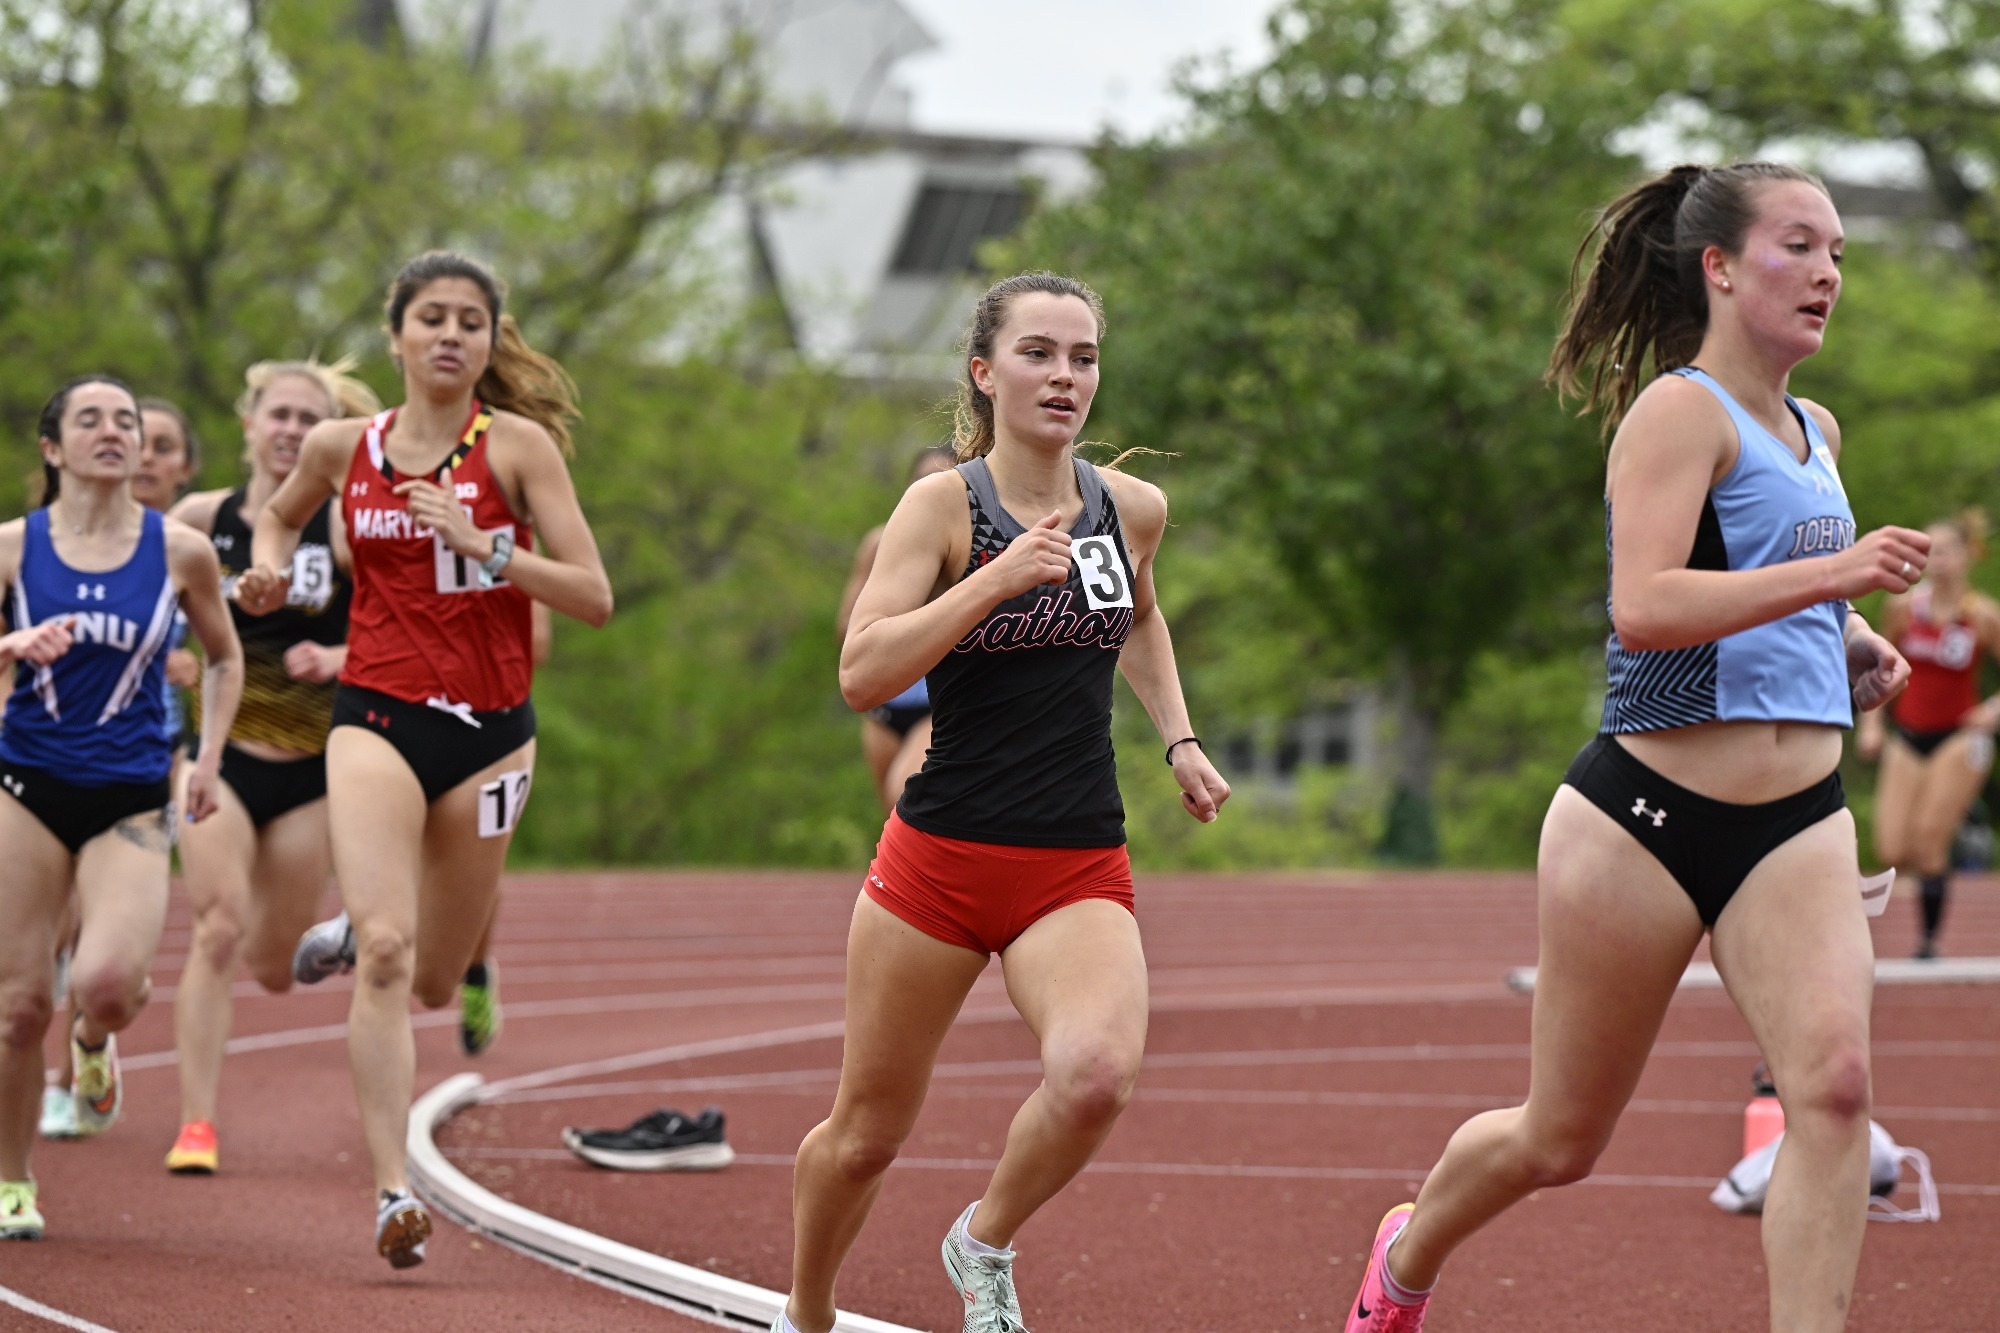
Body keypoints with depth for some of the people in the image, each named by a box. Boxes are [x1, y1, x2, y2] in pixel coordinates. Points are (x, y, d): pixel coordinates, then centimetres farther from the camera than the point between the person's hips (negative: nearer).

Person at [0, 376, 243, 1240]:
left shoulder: (181, 552, 0)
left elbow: (224, 659, 14)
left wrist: (209, 759, 4)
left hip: (131, 802, 0)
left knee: (106, 982, -22)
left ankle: (94, 1042, 16)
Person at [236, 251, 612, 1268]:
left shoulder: (519, 445, -4)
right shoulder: (343, 447, 3)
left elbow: (593, 597, -10)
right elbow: (281, 515, 25)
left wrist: (486, 543, -22)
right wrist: (267, 566, 4)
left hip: (488, 730, 0)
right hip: (377, 719, 0)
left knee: (433, 982, 12)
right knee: (388, 952, -21)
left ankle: (350, 938, 49)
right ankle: (394, 1193, -22)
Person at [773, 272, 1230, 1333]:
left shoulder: (1133, 510, 7)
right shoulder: (945, 505, -6)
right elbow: (861, 675, -17)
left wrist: (1178, 739, 19)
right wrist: (997, 577, -22)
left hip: (1079, 873, 2)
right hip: (939, 858, -2)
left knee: (1097, 1073, -28)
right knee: (867, 1132, 8)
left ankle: (984, 1247, 0)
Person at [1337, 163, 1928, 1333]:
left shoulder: (1815, 434, 14)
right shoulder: (1681, 412, -10)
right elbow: (1644, 607, -26)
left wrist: (1847, 644, 14)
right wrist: (1832, 574, -33)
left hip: (1798, 825, 6)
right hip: (1647, 818, -6)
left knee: (1834, 1080, -22)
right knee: (1561, 1142, 9)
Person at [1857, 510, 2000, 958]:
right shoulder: (1905, 607, 0)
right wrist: (1871, 722, 6)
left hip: (1959, 737, -3)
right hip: (1907, 737, 3)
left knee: (1928, 842, -15)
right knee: (1892, 853, -8)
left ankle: (1928, 941, -3)